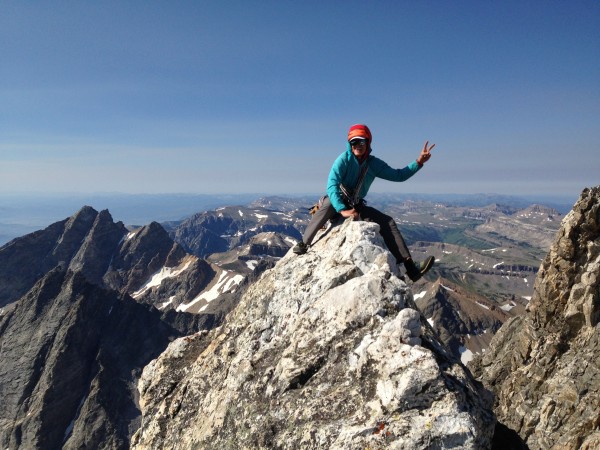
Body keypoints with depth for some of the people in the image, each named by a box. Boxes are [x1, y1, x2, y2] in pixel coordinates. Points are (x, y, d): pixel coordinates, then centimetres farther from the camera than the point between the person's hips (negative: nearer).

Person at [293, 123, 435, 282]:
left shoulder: (373, 163, -2)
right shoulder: (344, 159, -17)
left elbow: (398, 175, 4)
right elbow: (332, 185, -27)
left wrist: (419, 162, -7)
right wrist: (342, 210, -40)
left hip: (357, 206, 4)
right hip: (336, 203, -4)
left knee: (388, 222, -11)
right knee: (327, 205, -41)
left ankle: (411, 268, -13)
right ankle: (303, 244, -36)